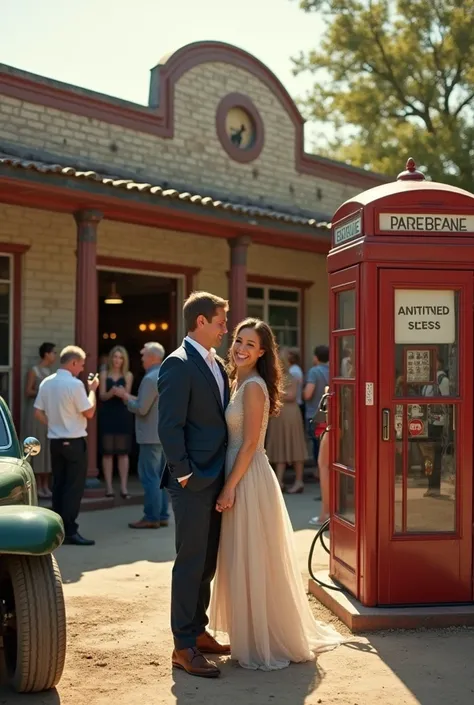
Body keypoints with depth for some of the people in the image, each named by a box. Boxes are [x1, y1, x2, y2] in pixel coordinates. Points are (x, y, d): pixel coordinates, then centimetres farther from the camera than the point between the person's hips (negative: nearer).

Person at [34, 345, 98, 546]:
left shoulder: (46, 383, 5)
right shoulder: (75, 384, -16)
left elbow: (38, 412, 8)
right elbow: (89, 412, -11)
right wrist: (92, 389, 0)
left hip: (55, 441, 7)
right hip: (74, 442, -7)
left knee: (58, 485, 11)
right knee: (74, 487, -2)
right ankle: (70, 531, -4)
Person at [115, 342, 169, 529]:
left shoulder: (150, 378, -17)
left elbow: (141, 409, -18)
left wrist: (126, 397, -3)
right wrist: (131, 397, 17)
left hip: (152, 436, -9)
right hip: (166, 433, 9)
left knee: (149, 477, -4)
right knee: (160, 476, 13)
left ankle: (152, 517, -2)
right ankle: (162, 515, 16)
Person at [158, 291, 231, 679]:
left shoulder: (216, 364, 14)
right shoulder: (178, 364, -13)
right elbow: (170, 426, -18)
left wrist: (225, 476, 12)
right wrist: (184, 473, -17)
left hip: (217, 479, 8)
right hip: (194, 482, -8)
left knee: (207, 562, 15)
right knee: (191, 563, -1)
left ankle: (198, 631, 27)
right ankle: (184, 647, 7)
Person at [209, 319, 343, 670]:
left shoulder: (253, 386, -15)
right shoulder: (242, 382, 14)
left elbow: (250, 444, -18)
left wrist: (229, 488, -18)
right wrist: (231, 485, 13)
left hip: (248, 479, -10)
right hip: (243, 477, 10)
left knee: (252, 561, -1)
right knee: (245, 561, 16)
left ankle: (264, 644, 11)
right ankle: (257, 636, 29)